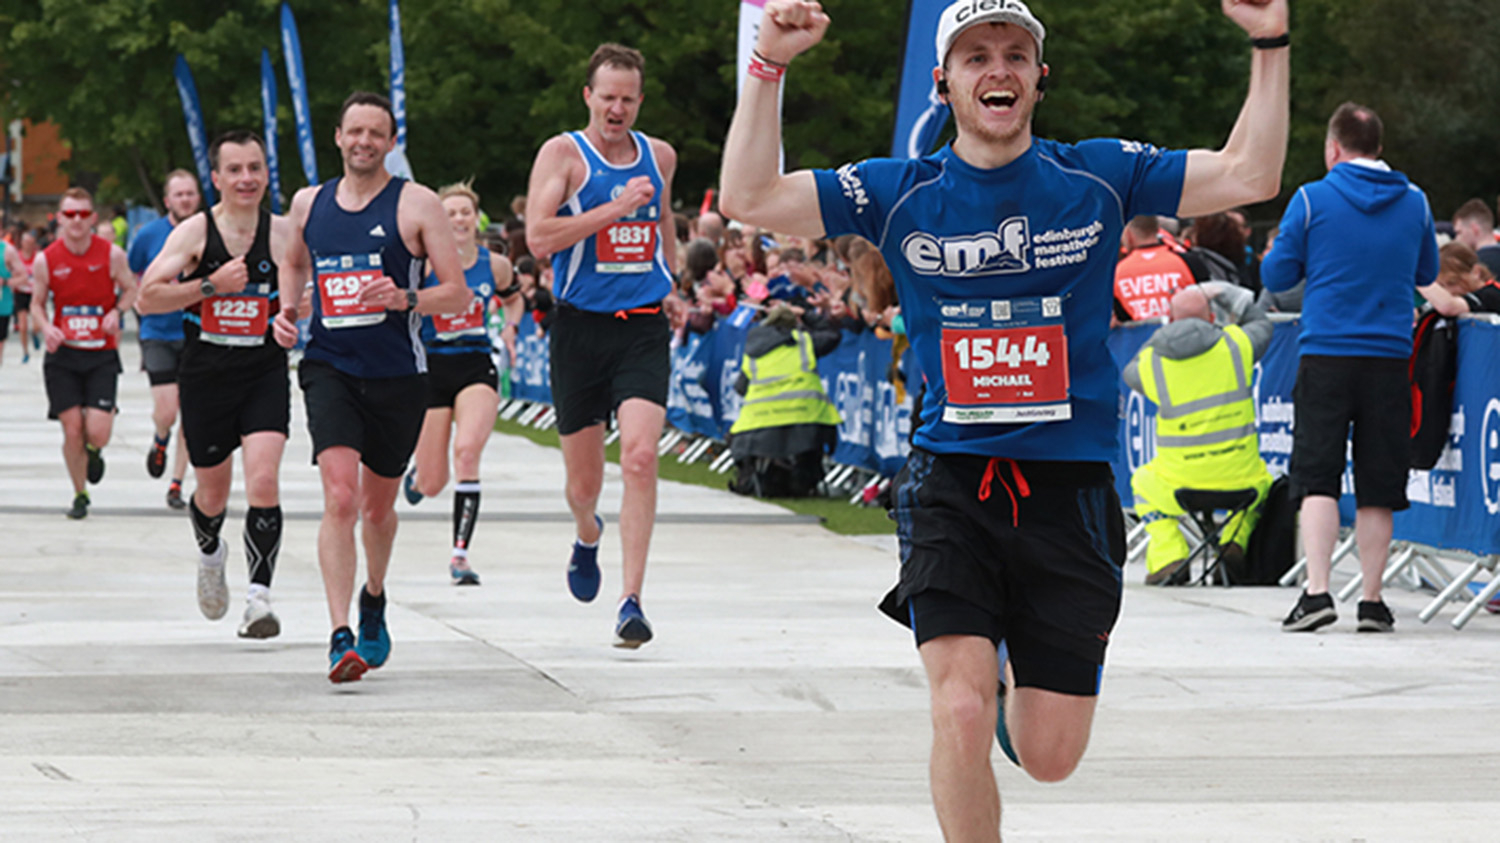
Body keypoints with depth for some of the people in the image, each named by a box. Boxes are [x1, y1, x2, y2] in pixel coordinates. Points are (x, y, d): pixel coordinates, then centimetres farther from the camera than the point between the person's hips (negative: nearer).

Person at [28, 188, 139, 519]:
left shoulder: (111, 255, -6)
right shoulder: (46, 260, -3)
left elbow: (130, 290, 8)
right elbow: (37, 303, 9)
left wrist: (117, 311, -13)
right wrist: (46, 328, -11)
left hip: (102, 354, -1)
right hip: (63, 355, 1)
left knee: (97, 432, -12)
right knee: (72, 430, -2)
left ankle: (94, 451, 27)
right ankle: (80, 495, 20)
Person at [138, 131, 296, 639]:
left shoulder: (284, 235, -1)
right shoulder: (194, 233, -5)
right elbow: (147, 298, -10)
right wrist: (211, 285, -19)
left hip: (266, 374, 0)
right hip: (205, 377, 0)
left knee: (263, 483, -18)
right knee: (213, 493, 13)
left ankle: (259, 597, -16)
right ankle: (210, 554, 47)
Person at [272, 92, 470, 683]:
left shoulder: (416, 204, -4)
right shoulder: (309, 204, 7)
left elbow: (459, 294, -5)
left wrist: (406, 299, -22)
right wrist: (287, 308, 8)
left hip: (397, 377, -1)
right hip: (329, 367, 1)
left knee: (378, 506, 15)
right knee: (340, 497, -19)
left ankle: (373, 599, 46)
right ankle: (340, 637, -24)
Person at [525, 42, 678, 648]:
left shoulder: (660, 157, 10)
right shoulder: (563, 155, -4)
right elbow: (538, 236, -17)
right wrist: (617, 208, -21)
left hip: (644, 330, 2)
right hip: (581, 328, -2)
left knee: (640, 456, -19)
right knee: (583, 479, 8)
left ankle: (631, 600, -19)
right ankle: (588, 535, 46)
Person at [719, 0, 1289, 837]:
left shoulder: (1099, 177, 2)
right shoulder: (900, 194, 2)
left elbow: (1250, 176, -1)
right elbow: (750, 197, -4)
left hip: (1070, 487, 1)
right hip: (952, 484, -1)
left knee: (1049, 758, 5)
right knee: (960, 717, -19)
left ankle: (1013, 669, 41)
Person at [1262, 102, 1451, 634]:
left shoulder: (1312, 200, -3)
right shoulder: (1414, 203, 6)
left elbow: (1275, 276, 2)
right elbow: (1427, 276, 19)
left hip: (1325, 356, -2)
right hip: (1389, 357, 2)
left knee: (1317, 477, -1)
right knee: (1378, 486, 5)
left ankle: (1317, 591, -13)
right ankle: (1372, 600, 6)